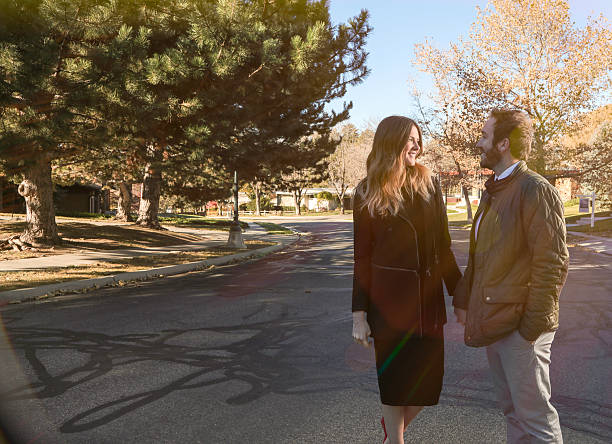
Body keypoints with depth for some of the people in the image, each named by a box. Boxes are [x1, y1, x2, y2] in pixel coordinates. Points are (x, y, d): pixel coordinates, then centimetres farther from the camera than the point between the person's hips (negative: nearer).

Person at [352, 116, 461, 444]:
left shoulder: (429, 186, 5)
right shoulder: (367, 193, -3)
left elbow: (443, 246, 8)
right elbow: (362, 257, -2)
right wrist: (359, 313, -5)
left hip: (428, 299, 3)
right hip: (388, 301, -3)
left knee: (428, 383, 9)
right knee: (394, 381, 8)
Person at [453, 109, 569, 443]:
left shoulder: (537, 191, -15)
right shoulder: (493, 191, 14)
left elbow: (553, 264, -18)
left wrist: (532, 327, -18)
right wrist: (463, 300, 16)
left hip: (520, 326, -9)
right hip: (492, 322, 9)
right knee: (511, 410, 19)